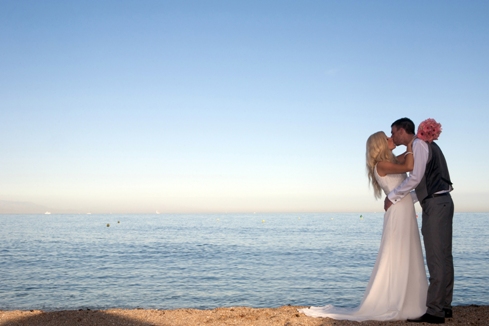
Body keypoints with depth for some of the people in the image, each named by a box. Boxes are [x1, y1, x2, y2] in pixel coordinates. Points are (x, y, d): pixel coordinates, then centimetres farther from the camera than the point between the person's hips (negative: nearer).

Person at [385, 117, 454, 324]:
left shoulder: (419, 144, -8)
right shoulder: (427, 145, 20)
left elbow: (415, 178, -18)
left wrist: (392, 197, -9)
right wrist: (401, 199, 19)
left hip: (435, 205, -10)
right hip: (441, 202, 10)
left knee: (436, 258, -8)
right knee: (443, 256, 12)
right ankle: (444, 306, 19)